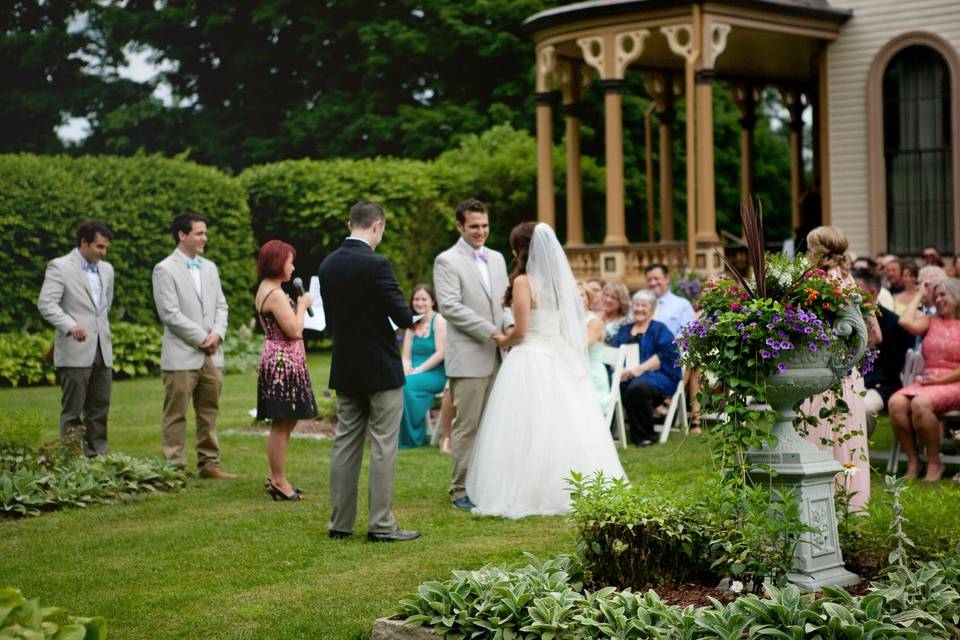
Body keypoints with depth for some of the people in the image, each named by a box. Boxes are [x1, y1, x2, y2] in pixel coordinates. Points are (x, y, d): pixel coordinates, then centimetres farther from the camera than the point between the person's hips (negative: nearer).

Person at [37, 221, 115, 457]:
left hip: (102, 351, 6)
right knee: (72, 411, -2)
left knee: (99, 410, 7)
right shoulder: (59, 267, -5)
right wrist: (70, 326, -28)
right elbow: (46, 303, -15)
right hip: (75, 352, -6)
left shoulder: (106, 269, 15)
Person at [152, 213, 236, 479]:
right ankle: (174, 467, 2)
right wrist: (201, 339, -12)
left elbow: (221, 305, 14)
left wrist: (217, 334, -5)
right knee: (175, 416, -2)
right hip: (182, 355, -6)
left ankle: (209, 464, 17)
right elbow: (170, 313, -13)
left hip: (211, 355, 7)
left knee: (209, 414, 10)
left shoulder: (210, 267, 15)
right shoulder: (165, 270, -6)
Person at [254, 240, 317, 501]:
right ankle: (279, 481, 3)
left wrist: (298, 304, 15)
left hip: (277, 360, 11)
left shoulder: (266, 290, 15)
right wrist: (302, 305, -6)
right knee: (282, 424, -4)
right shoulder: (276, 295, -18)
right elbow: (294, 330, -19)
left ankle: (276, 477, 22)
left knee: (286, 422, 16)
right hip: (284, 362, -11)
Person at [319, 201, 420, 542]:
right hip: (381, 369, -6)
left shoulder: (327, 265, 4)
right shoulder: (376, 264, -17)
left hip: (345, 369, 6)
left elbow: (330, 319, 10)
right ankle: (381, 524, 1)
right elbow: (403, 316, -16)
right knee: (383, 447, -1)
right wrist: (408, 317, 6)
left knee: (345, 443, 11)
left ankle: (340, 522, 14)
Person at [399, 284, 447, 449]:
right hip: (415, 373, 5)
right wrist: (407, 371, -11)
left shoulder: (438, 321, -2)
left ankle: (414, 438, -19)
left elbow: (441, 353, -11)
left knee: (406, 385, -32)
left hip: (435, 374, -5)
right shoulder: (412, 325, 17)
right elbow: (406, 357, 12)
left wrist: (417, 371, -16)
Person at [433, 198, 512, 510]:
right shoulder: (447, 261, -5)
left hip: (496, 356, 6)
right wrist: (491, 332, -17)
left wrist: (509, 326, -3)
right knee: (467, 426, -3)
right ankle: (461, 490, 6)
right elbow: (450, 307, -14)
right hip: (468, 358, -6)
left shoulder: (497, 259, 16)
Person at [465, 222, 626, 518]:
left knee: (528, 432, -3)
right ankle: (573, 492, 14)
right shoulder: (561, 279, 8)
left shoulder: (524, 281, -11)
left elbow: (520, 331, -14)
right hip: (561, 361, 7)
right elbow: (572, 322, 15)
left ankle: (523, 496, -1)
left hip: (531, 360, -7)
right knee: (565, 427, 10)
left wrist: (502, 342, 5)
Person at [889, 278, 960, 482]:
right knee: (896, 402, -27)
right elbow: (906, 322, -3)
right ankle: (913, 460, -17)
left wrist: (940, 380, -12)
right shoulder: (931, 322, 18)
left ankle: (934, 463, -18)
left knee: (920, 403, -35)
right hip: (926, 381, 5)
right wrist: (919, 295, 9)